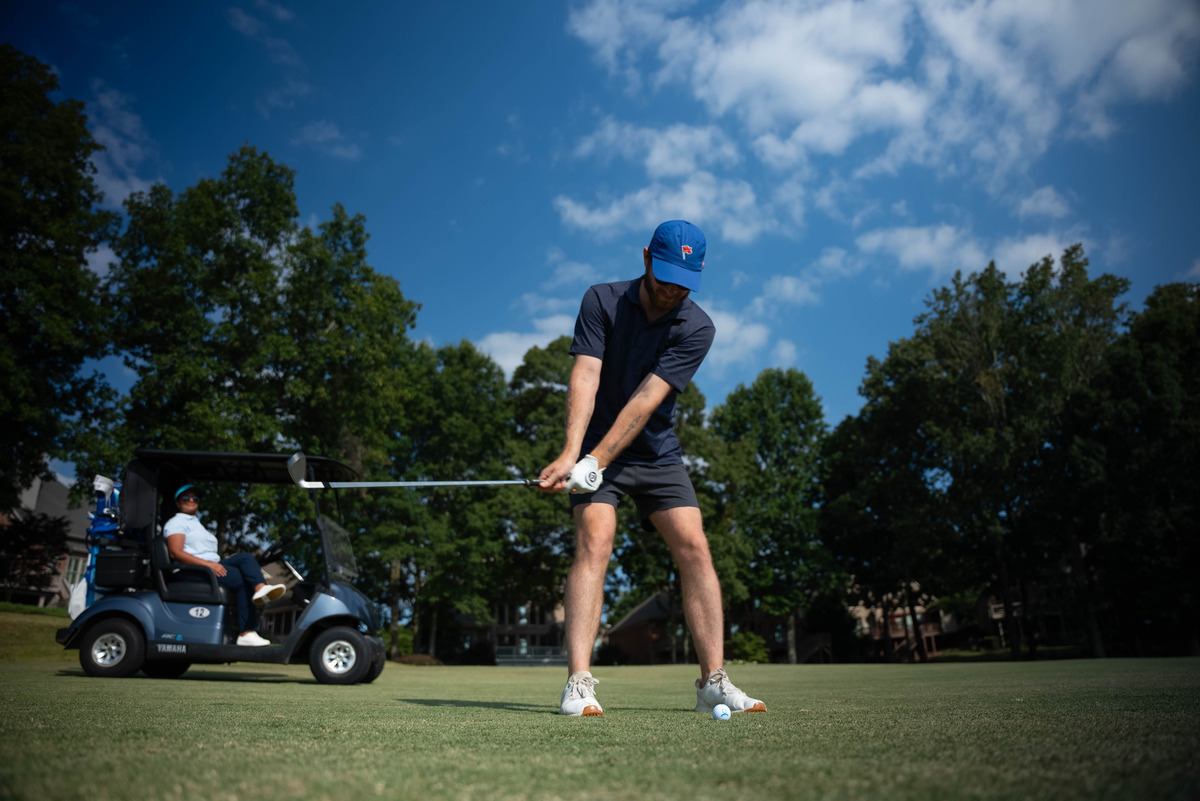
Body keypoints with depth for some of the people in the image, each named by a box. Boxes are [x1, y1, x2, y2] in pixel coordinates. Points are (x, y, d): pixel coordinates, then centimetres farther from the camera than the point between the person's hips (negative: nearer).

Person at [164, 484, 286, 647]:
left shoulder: (198, 525, 35)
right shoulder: (176, 522, 7)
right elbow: (175, 552, -11)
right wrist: (207, 563, -21)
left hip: (213, 565, 7)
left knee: (246, 557, -22)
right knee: (244, 580, -24)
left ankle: (261, 589, -46)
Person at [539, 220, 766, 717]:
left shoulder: (697, 328, -10)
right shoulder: (602, 301, -7)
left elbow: (645, 401, -21)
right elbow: (585, 378, -19)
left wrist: (596, 460, -29)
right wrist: (571, 454, -31)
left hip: (657, 454, 2)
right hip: (594, 451, -1)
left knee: (694, 548, -9)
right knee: (595, 542, -19)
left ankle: (713, 682, -1)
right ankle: (578, 684, -19)